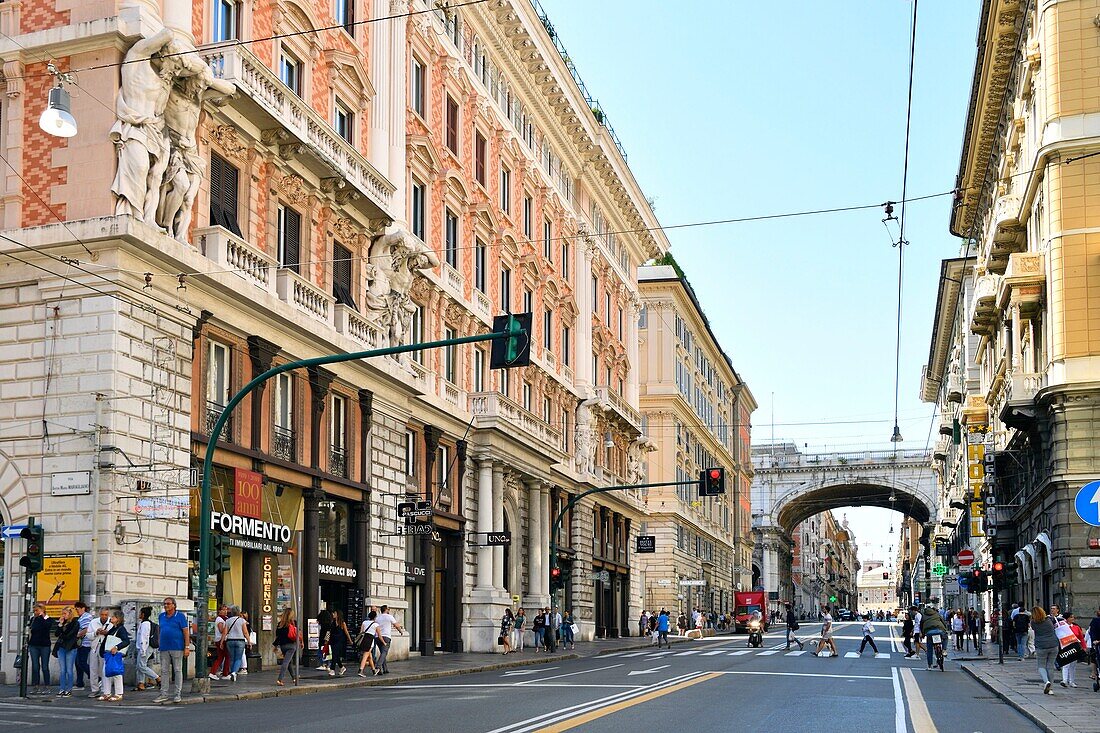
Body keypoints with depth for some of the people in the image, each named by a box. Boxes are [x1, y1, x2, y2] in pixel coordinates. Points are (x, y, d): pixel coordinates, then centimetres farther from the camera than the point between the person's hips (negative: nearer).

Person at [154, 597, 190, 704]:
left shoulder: (180, 616, -3)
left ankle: (177, 694, 4)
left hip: (177, 648, -5)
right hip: (164, 648, 5)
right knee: (164, 671, 6)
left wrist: (187, 647, -12)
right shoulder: (161, 616, 13)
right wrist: (160, 644, 15)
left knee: (177, 670, 0)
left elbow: (186, 632, -5)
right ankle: (164, 694, 11)